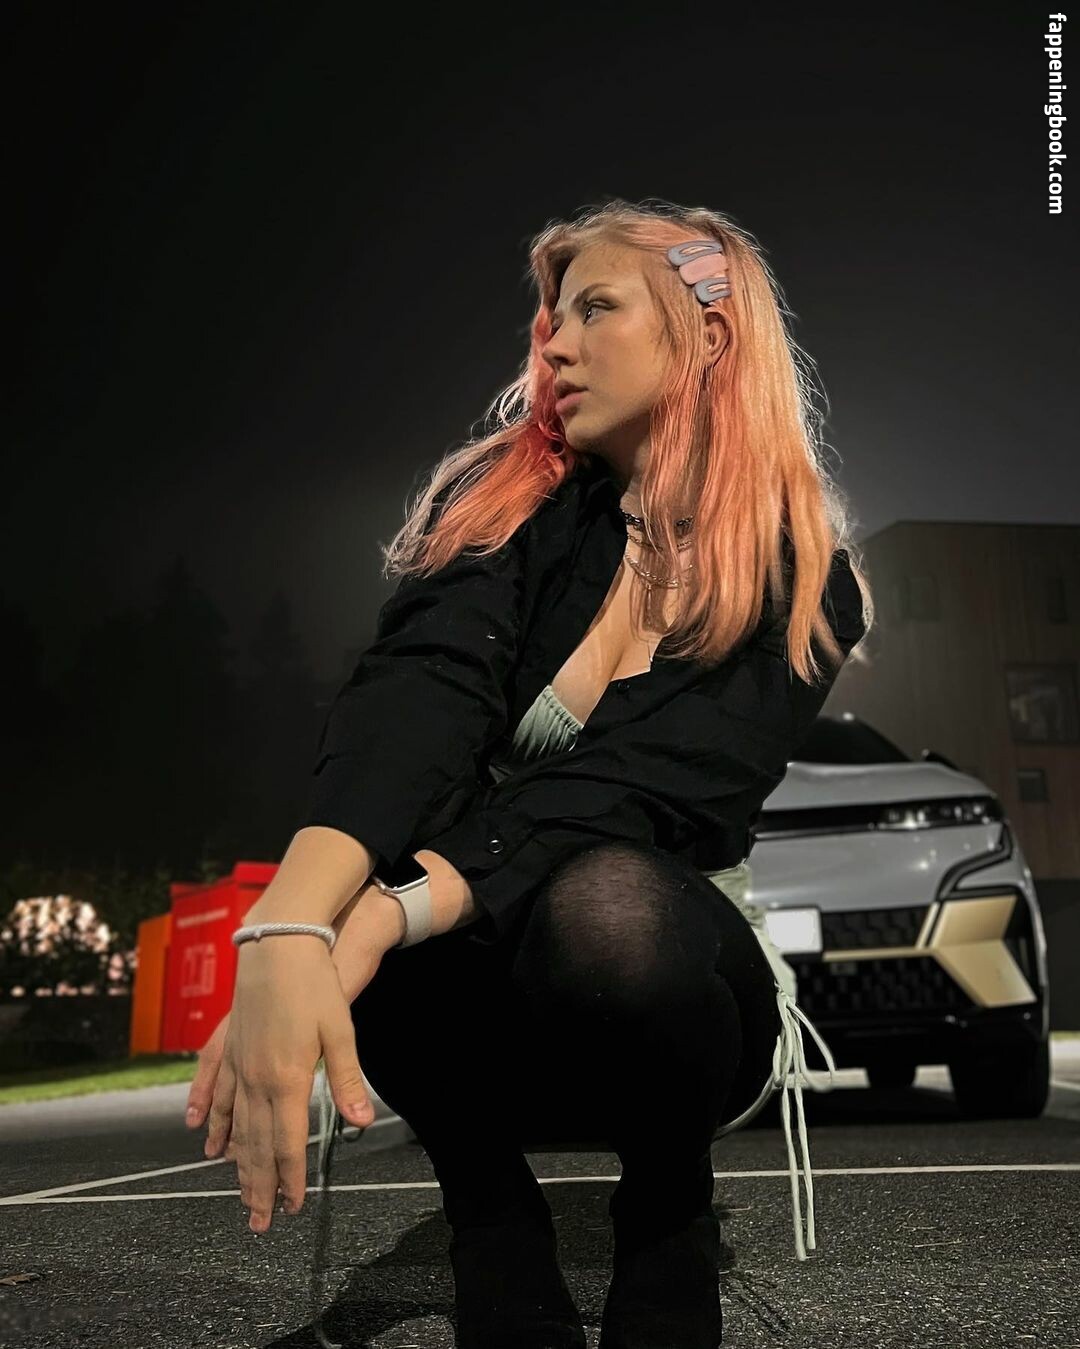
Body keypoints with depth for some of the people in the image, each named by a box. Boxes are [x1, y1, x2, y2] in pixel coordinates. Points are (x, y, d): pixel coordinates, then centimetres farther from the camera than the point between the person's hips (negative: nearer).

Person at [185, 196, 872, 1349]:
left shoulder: (803, 580, -9)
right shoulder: (506, 503, -3)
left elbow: (628, 792, -24)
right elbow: (417, 699, -24)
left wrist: (379, 926, -40)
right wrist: (289, 931, -42)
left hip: (663, 983, 0)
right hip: (480, 987, 1)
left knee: (606, 903, -37)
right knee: (346, 889, -33)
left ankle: (667, 1197, -3)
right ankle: (488, 1207, -5)